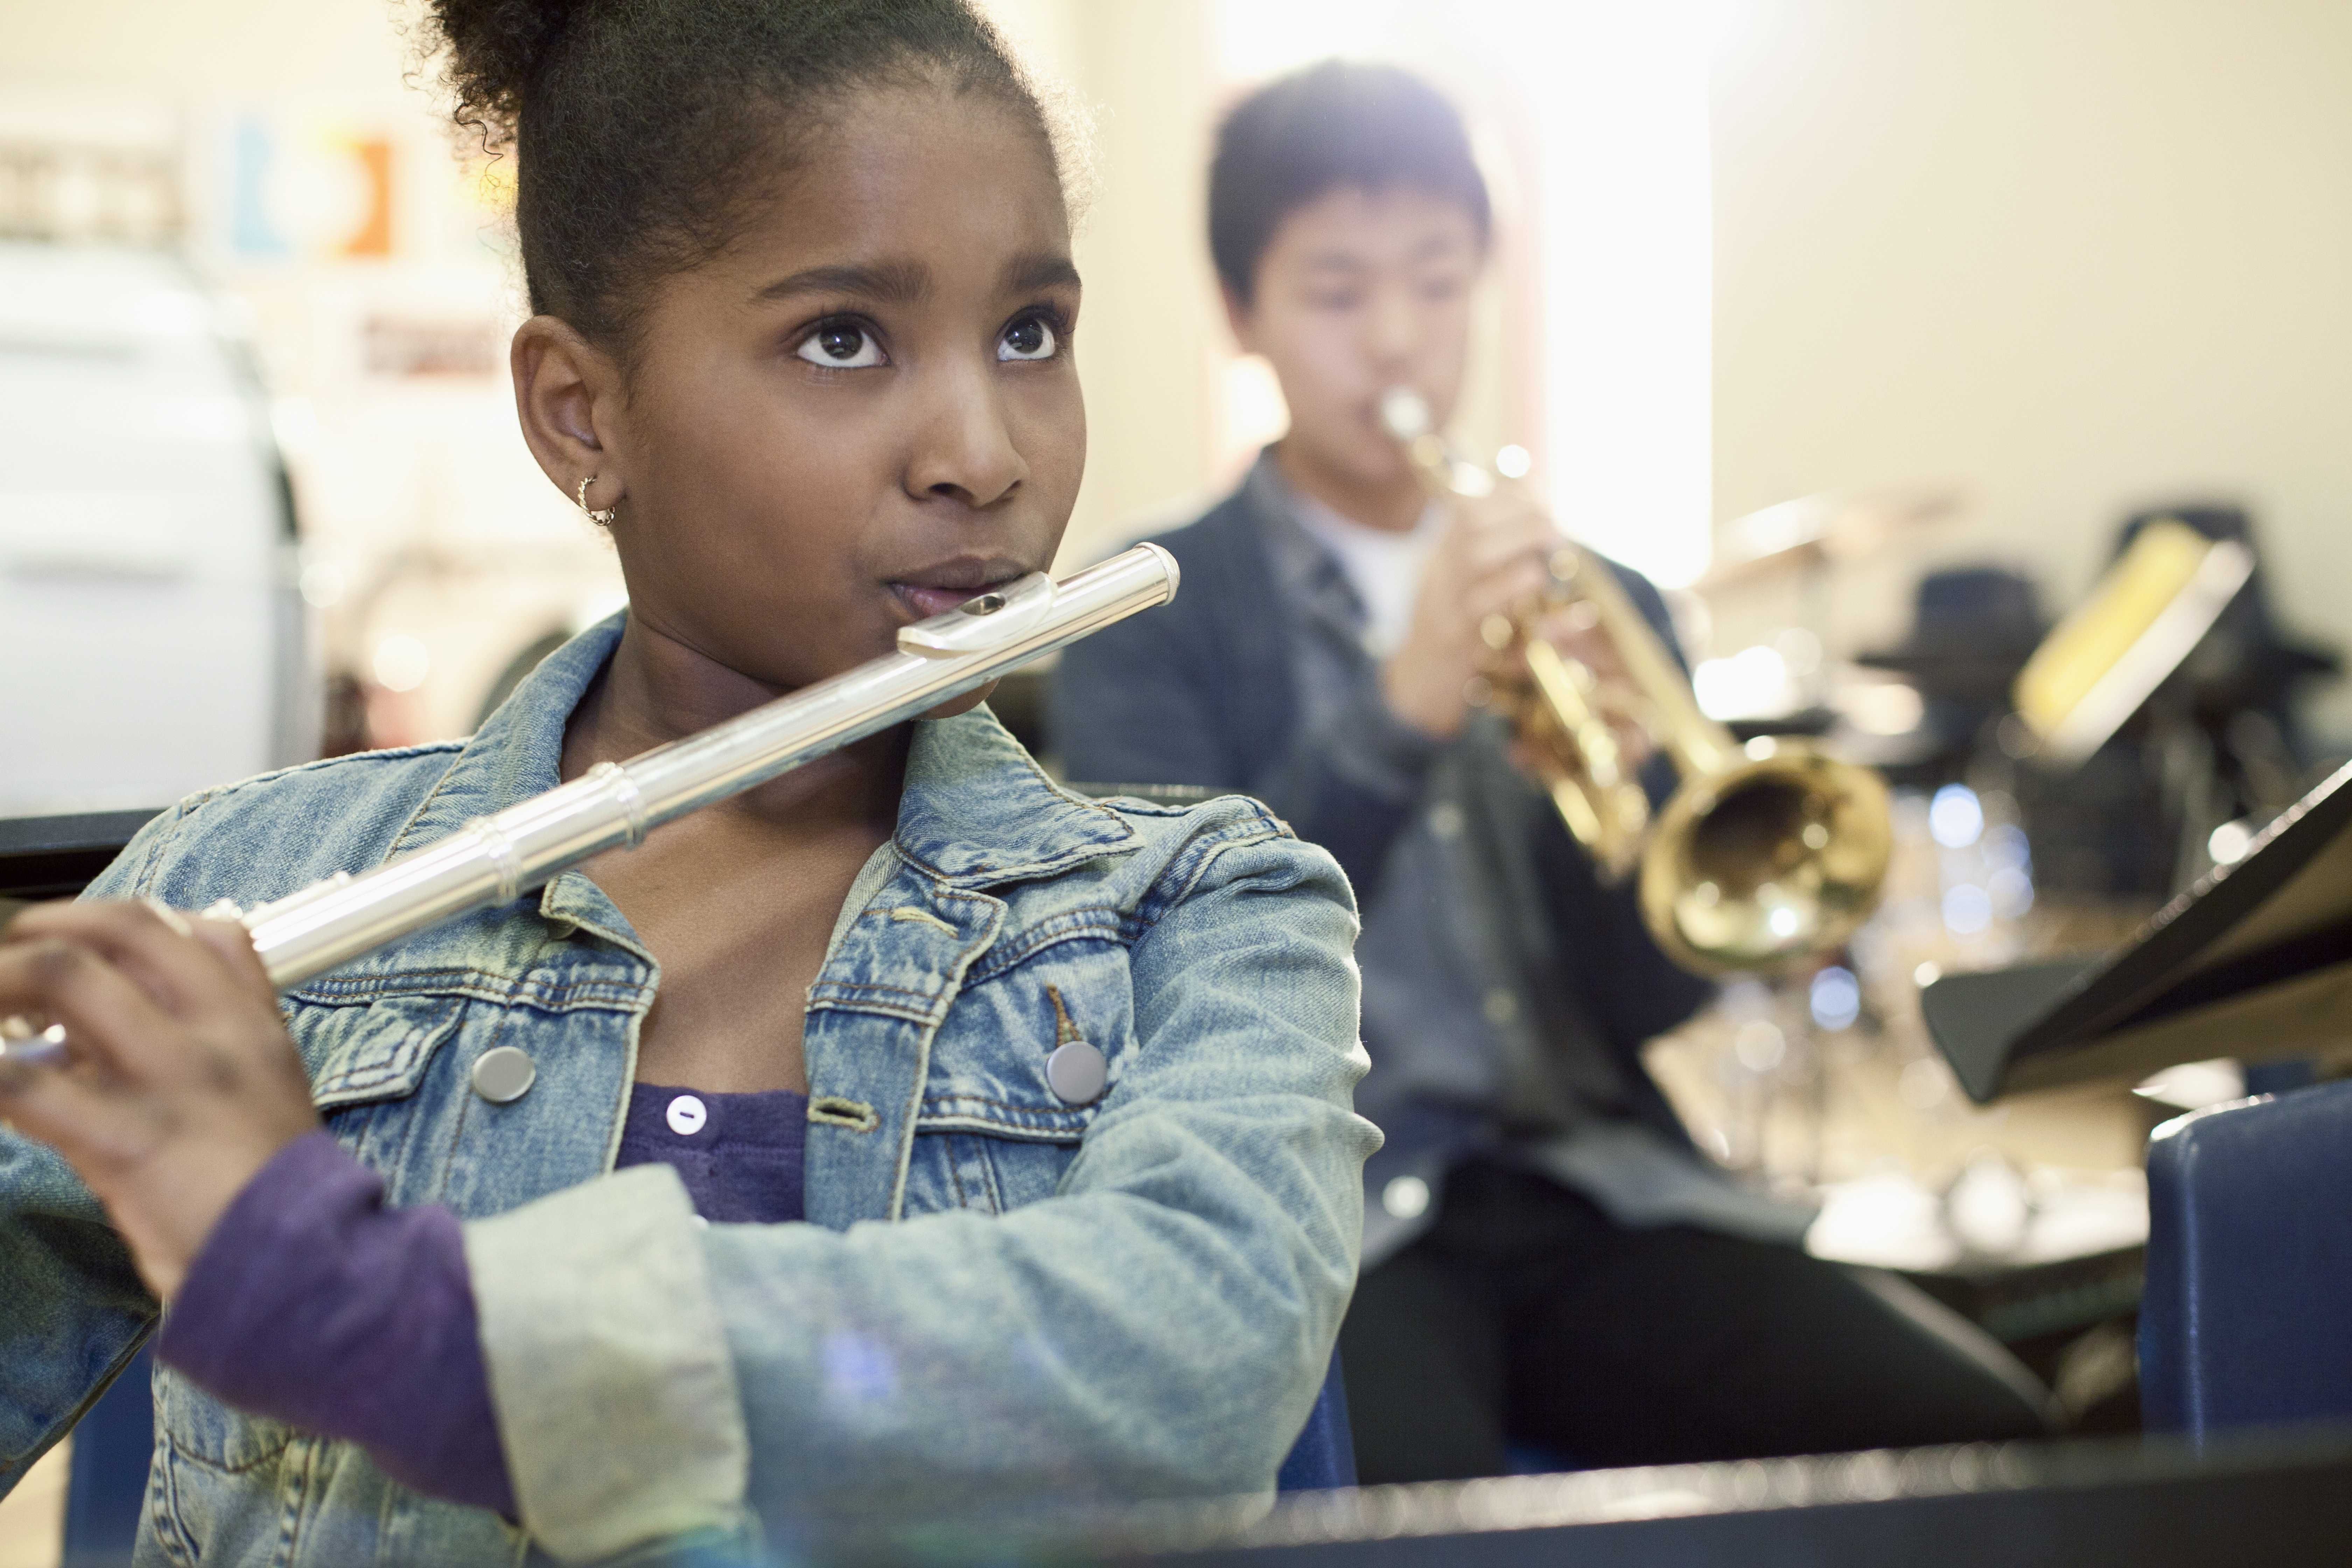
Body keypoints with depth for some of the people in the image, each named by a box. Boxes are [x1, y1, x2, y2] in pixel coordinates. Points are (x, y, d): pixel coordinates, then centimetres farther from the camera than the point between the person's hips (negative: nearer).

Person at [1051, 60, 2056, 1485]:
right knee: (1406, 1493, -36)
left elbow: (1652, 1001, 8)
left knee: (1979, 1428, -19)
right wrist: (1403, 710, -22)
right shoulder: (1156, 617, 4)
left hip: (1595, 1176, 4)